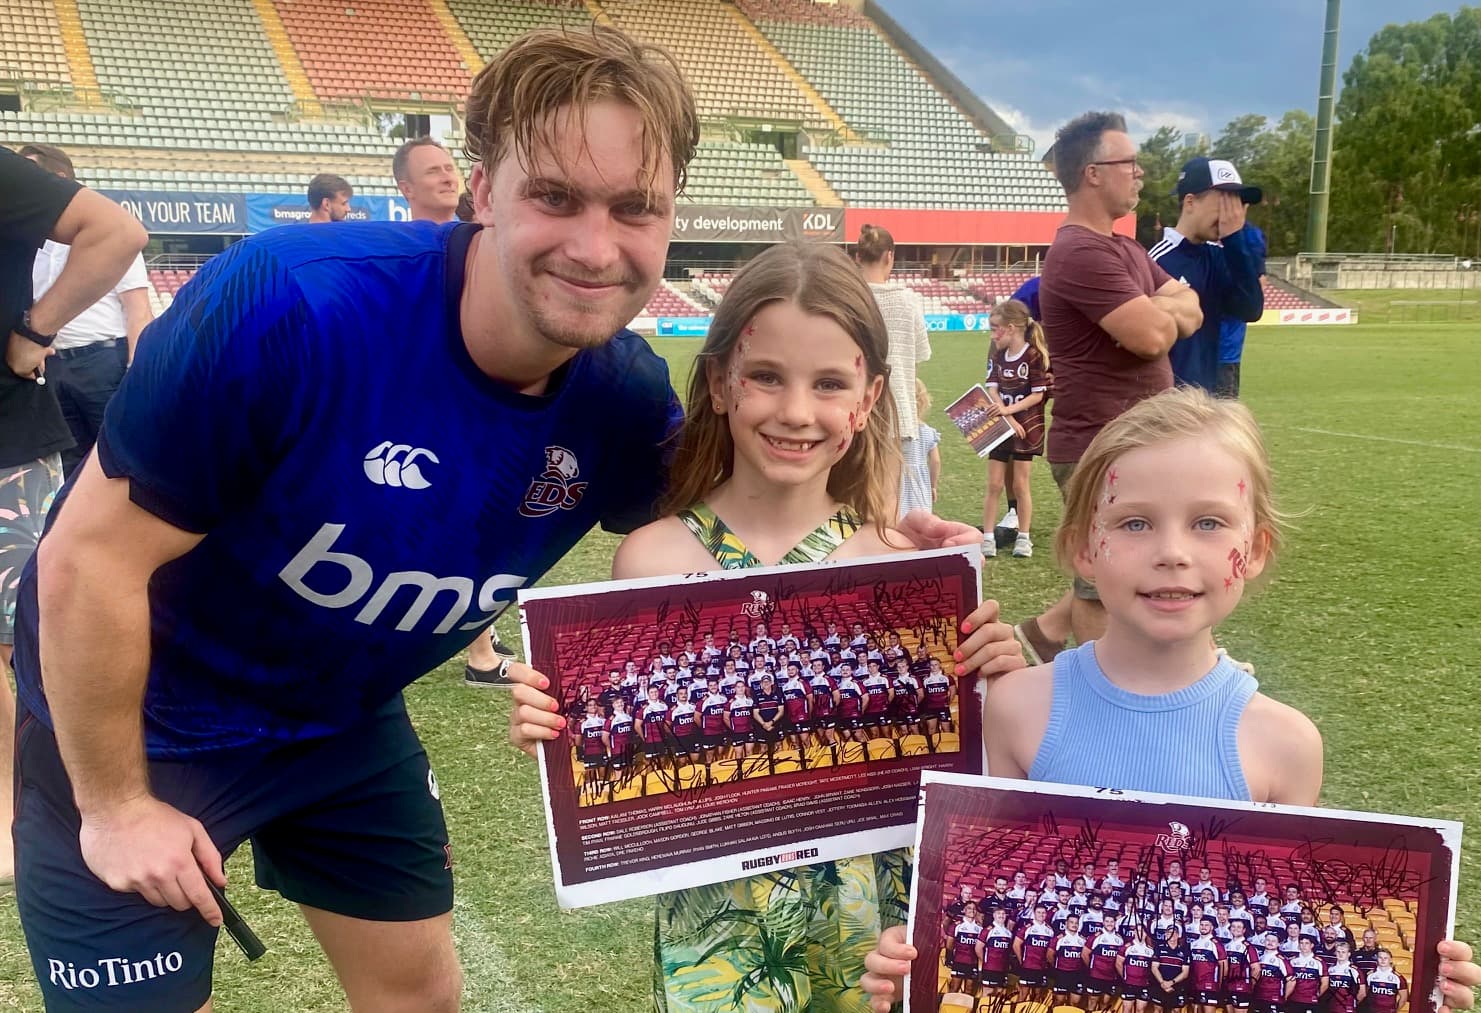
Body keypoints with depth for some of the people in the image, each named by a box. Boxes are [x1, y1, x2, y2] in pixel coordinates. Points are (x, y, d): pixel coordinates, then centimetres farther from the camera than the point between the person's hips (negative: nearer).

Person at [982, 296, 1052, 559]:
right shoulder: (997, 356, 6)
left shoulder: (1034, 356, -10)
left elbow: (1038, 395, -12)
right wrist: (1008, 420, -16)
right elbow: (992, 391, -2)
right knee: (994, 484, 3)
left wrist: (1010, 409, -23)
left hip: (1027, 428, -4)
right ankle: (987, 537, 8)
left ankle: (1024, 537, 14)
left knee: (1021, 483, 3)